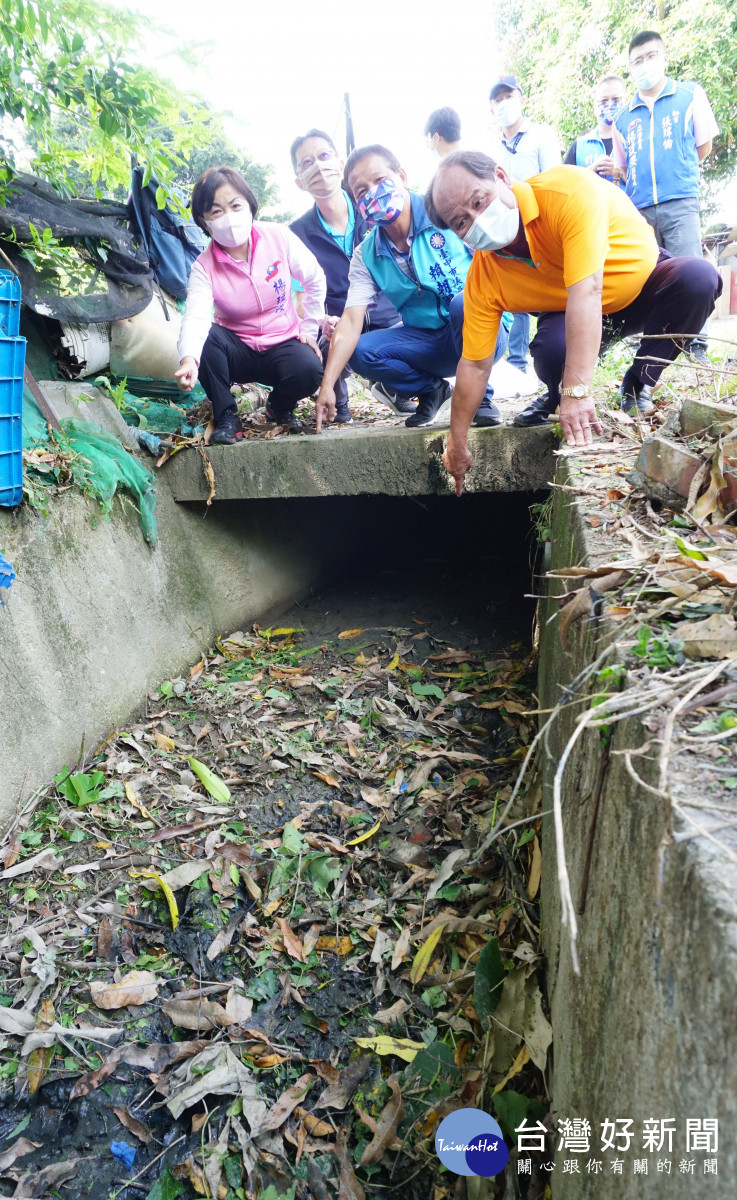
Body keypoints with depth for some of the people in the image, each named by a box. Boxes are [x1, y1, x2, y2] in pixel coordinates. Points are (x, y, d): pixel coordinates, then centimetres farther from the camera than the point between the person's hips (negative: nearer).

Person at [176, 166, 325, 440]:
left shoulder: (279, 238, -11)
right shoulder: (204, 267, -14)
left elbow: (315, 281, 2)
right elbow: (195, 317, -30)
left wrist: (309, 330, 1)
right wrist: (188, 358, -51)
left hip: (283, 343, 0)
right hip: (237, 351, 0)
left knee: (308, 369, -33)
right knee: (206, 336, -31)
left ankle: (280, 407, 4)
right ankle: (226, 417, -13)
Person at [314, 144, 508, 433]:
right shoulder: (366, 256, 1)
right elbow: (351, 321, -8)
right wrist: (326, 386, -19)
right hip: (427, 342, 4)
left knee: (465, 304, -36)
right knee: (361, 351, -18)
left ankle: (480, 395, -11)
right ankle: (431, 390, 8)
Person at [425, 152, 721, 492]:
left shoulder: (568, 191, -34)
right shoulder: (482, 279, -20)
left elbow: (585, 291, -43)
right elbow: (474, 365, -14)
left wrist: (576, 391, -50)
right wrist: (457, 443, -12)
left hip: (646, 280, -1)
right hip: (568, 313, 1)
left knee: (698, 276, -33)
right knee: (550, 349, -34)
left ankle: (638, 388, -12)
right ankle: (556, 397, 3)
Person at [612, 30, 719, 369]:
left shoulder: (690, 95, 11)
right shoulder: (624, 117, 17)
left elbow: (704, 146, 13)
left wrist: (677, 172, 13)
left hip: (679, 202, -3)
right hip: (639, 208, 3)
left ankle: (697, 347, -10)